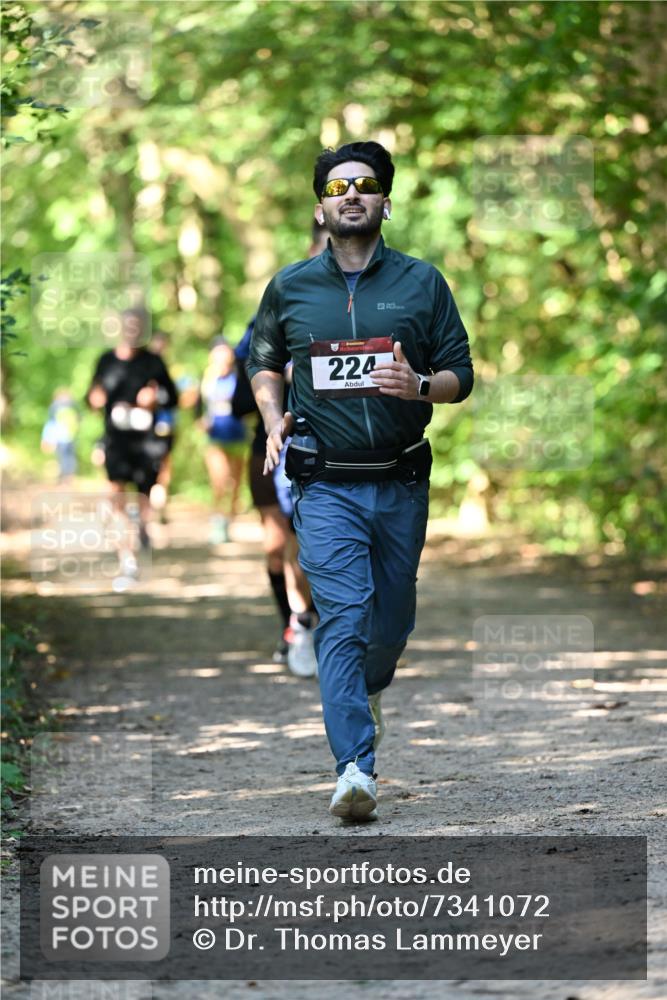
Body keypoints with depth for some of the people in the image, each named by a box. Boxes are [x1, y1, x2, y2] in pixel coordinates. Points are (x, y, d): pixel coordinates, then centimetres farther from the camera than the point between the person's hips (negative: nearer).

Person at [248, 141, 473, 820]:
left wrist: (419, 386, -16)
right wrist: (273, 419, 2)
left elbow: (461, 375, 6)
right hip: (326, 485, -2)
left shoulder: (422, 282, 4)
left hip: (401, 482, 2)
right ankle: (356, 768, -21)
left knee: (392, 617, 14)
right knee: (343, 617, -15)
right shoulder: (289, 288, 5)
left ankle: (370, 688, 48)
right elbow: (263, 362, 21)